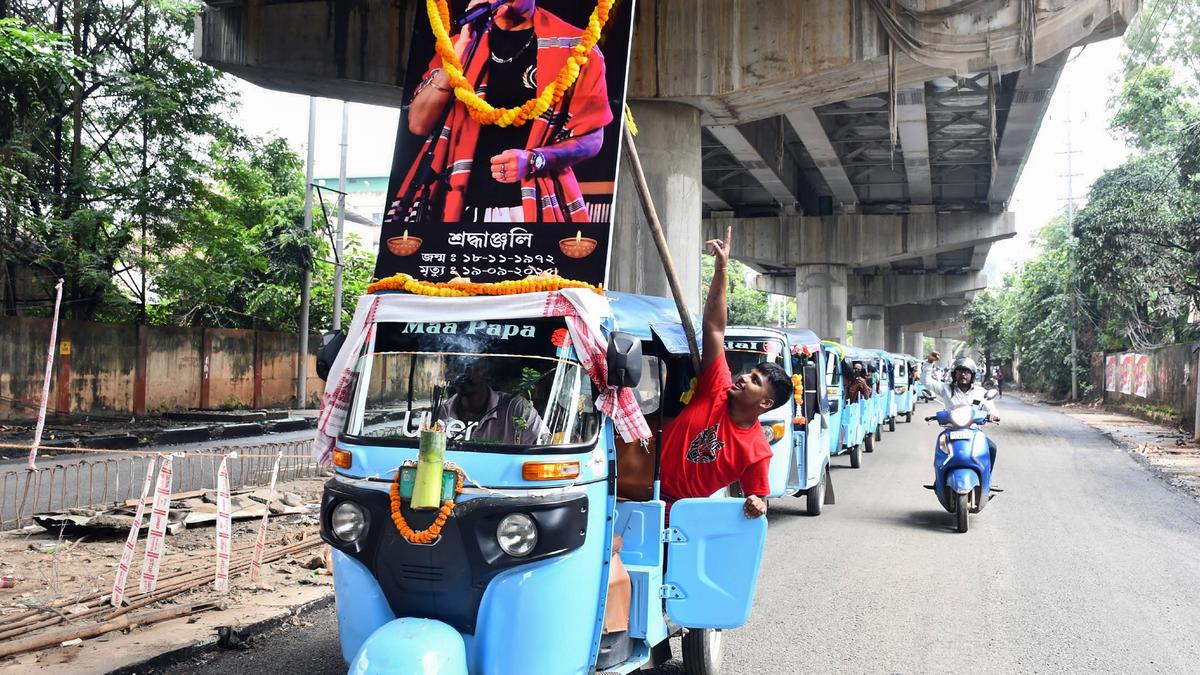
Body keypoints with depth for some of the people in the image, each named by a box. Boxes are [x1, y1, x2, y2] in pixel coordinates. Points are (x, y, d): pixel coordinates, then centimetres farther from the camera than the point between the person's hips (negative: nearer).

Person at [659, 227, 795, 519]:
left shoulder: (757, 451, -3)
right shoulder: (717, 391, 0)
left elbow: (759, 498, 5)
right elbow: (714, 327, -1)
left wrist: (758, 507, -21)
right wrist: (721, 268, -3)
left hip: (681, 514, -1)